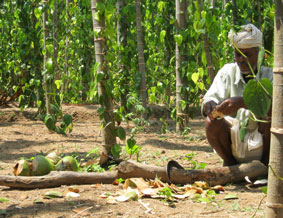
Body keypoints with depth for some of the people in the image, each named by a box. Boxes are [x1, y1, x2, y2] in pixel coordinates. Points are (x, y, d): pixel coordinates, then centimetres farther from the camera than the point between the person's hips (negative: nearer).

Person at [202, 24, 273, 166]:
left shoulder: (268, 75, -5)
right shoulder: (227, 72, 3)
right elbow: (211, 97, -9)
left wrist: (242, 101, -43)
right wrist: (210, 105, -35)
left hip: (262, 143, -2)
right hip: (234, 138, 2)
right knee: (211, 122, -24)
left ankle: (265, 162, -9)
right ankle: (229, 162, 2)